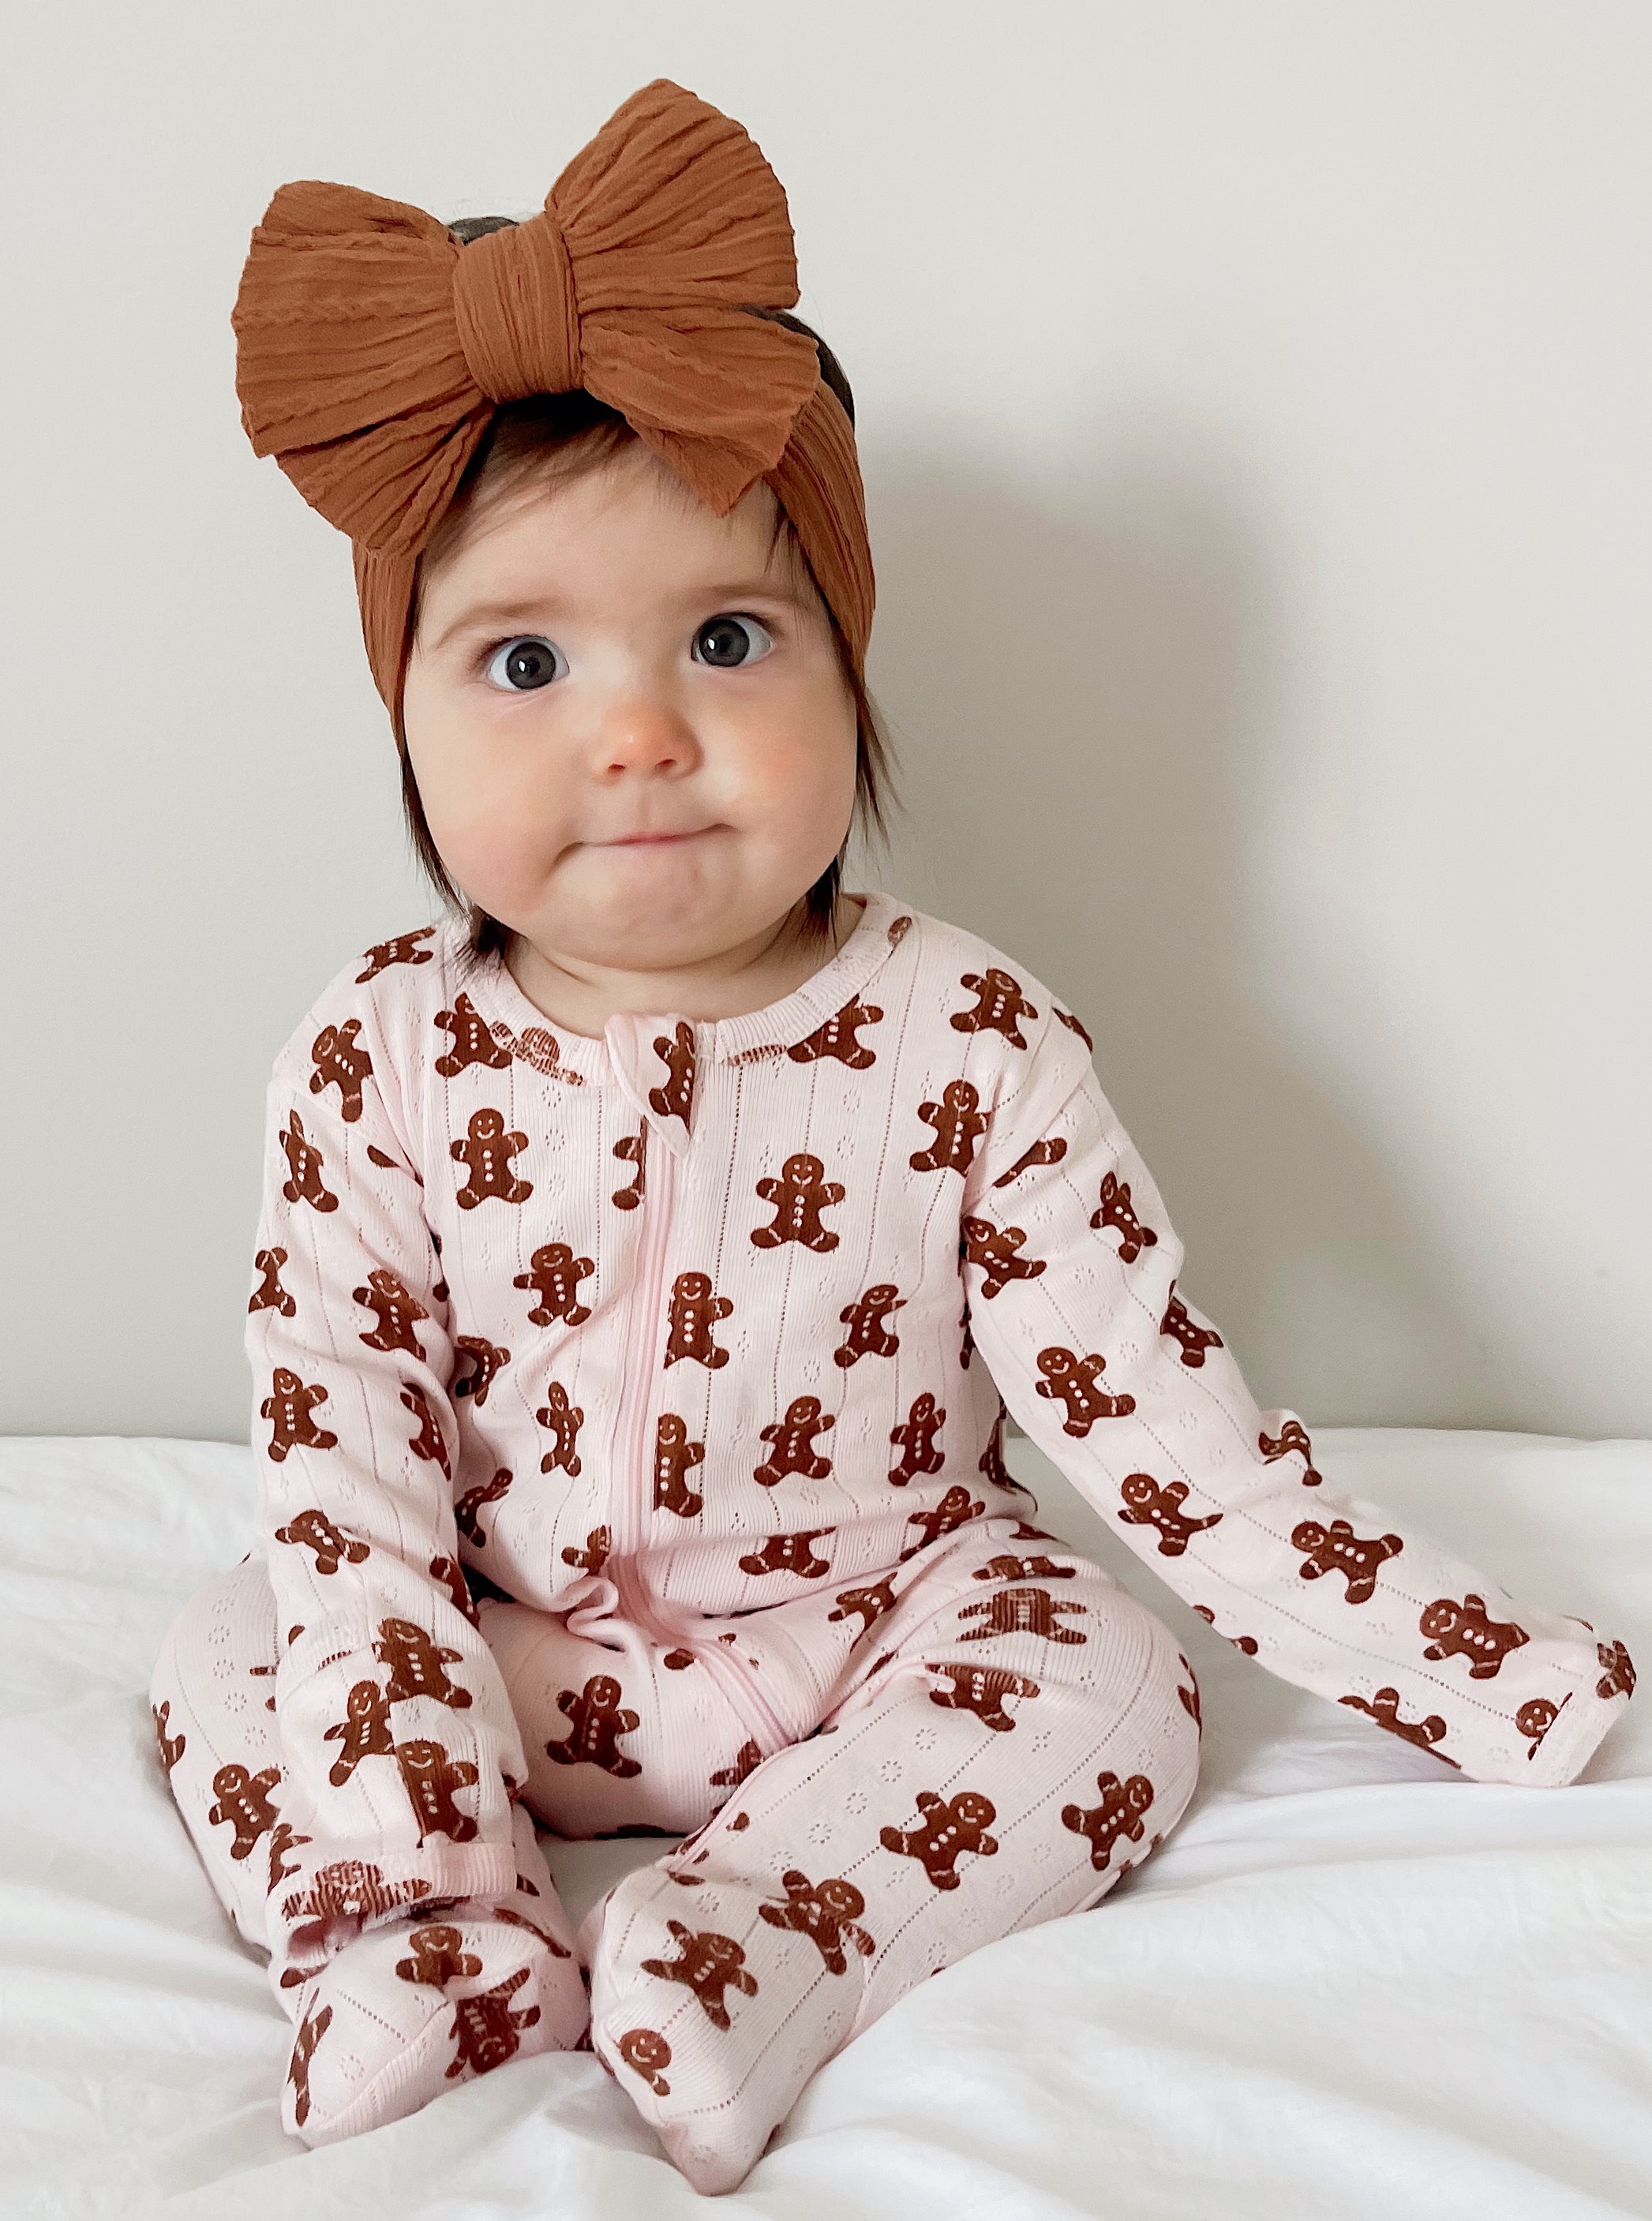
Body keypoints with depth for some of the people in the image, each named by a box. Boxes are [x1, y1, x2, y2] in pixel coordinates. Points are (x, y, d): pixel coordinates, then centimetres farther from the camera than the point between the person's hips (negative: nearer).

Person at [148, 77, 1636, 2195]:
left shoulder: (963, 1045, -16)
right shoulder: (380, 1062, -13)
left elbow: (1151, 1403, -12)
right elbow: (342, 1455, -13)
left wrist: (1453, 1660, -14)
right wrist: (397, 1856, -23)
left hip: (883, 1630, 0)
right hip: (501, 1660, 1)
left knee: (1108, 1691, -21)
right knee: (231, 1656, -14)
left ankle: (740, 1948, -29)